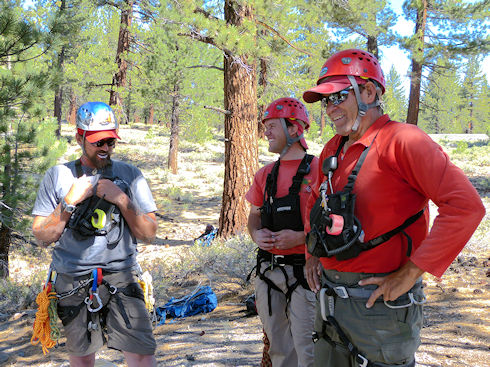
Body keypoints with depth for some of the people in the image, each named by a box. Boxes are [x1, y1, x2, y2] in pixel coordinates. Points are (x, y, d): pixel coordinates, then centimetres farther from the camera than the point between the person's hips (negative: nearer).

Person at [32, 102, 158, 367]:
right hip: (72, 282, 1)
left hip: (120, 278, -1)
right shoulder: (57, 176, 4)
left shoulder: (130, 175, 4)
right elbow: (42, 237, 1)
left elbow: (148, 234, 1)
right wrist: (70, 201, -12)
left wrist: (122, 200, -13)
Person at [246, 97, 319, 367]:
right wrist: (256, 234, -3)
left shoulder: (318, 169, -8)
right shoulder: (265, 174, 10)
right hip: (268, 271, 6)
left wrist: (300, 237, -20)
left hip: (303, 271, -6)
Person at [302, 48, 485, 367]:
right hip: (330, 300, 8)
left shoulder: (401, 140, -16)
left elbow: (466, 206, -25)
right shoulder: (333, 150, 9)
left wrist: (410, 273, -22)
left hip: (379, 302, -8)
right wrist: (313, 254, 15)